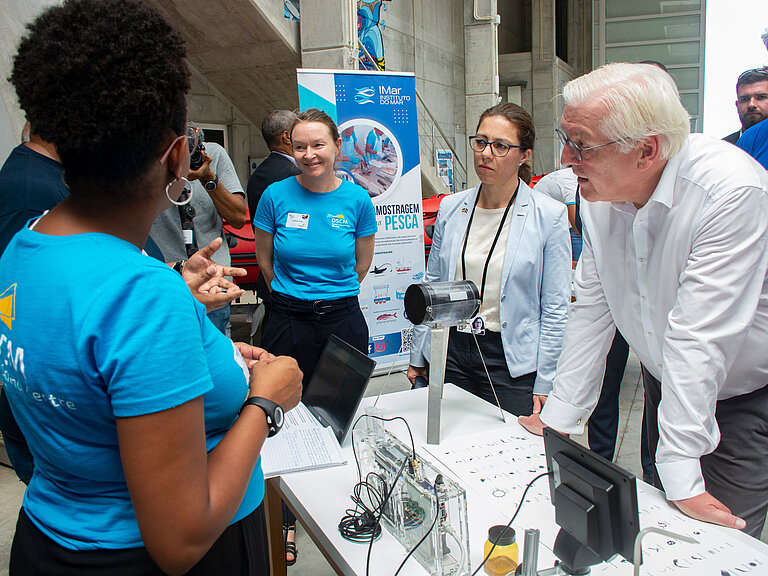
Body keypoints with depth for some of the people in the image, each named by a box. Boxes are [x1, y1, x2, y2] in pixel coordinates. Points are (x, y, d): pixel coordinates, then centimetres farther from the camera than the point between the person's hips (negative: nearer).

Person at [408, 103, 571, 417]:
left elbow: (555, 308, -7)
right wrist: (418, 357, 9)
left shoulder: (549, 215, -8)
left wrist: (543, 386, -7)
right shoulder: (450, 208, 3)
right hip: (451, 350, 3)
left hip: (513, 360, -3)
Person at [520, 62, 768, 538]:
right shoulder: (601, 191, -11)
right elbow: (592, 310, -5)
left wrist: (682, 481, -30)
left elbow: (697, 338, -34)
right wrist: (559, 418, -5)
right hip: (667, 383, 5)